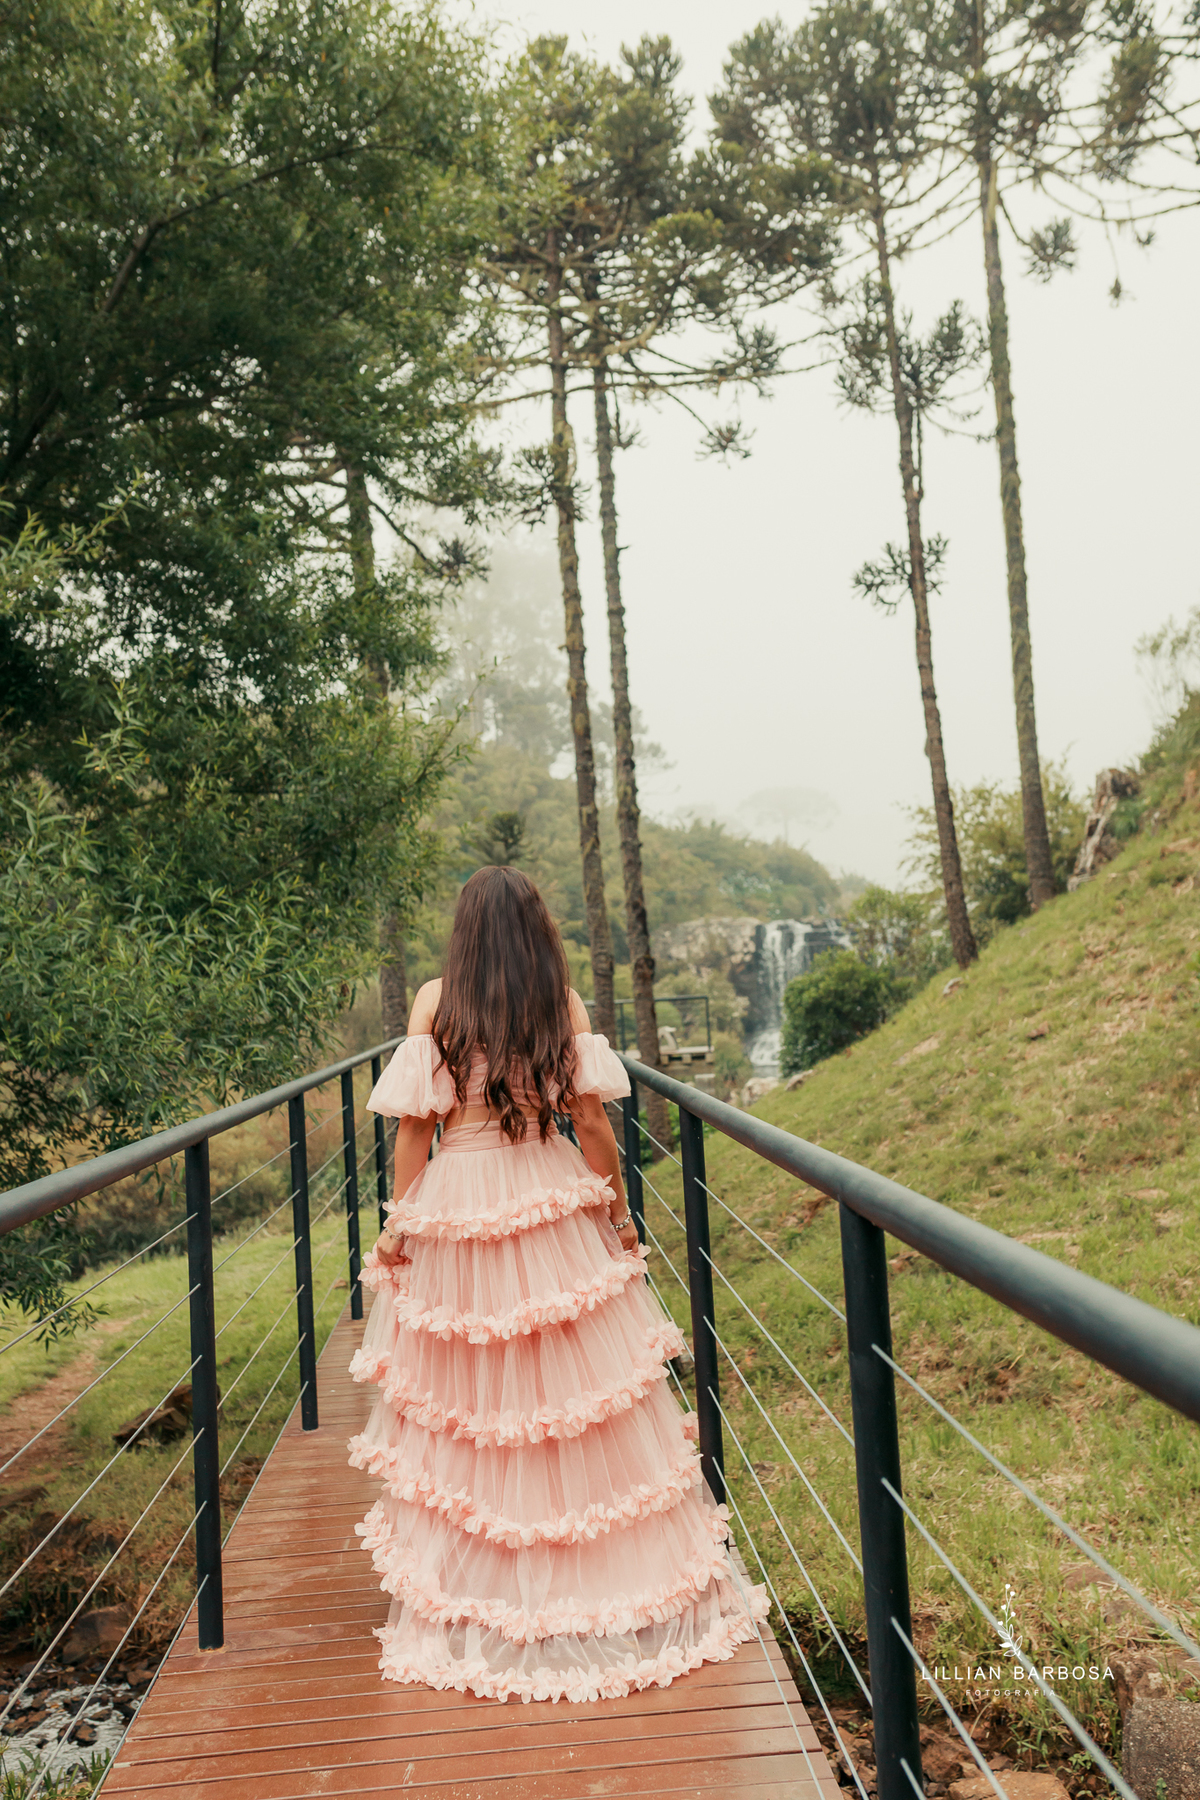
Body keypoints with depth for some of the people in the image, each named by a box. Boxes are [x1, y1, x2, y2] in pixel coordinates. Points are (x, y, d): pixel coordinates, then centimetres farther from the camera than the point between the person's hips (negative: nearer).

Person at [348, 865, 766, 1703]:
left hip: (458, 1204, 0)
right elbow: (591, 1118, -5)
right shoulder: (564, 1000, -4)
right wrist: (619, 1212, 6)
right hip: (555, 1202, 0)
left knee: (467, 1397, 11)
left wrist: (397, 1226, 3)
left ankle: (476, 1595, 23)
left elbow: (416, 1124, -5)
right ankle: (605, 1571, 24)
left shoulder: (435, 1002, -5)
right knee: (578, 1382, 11)